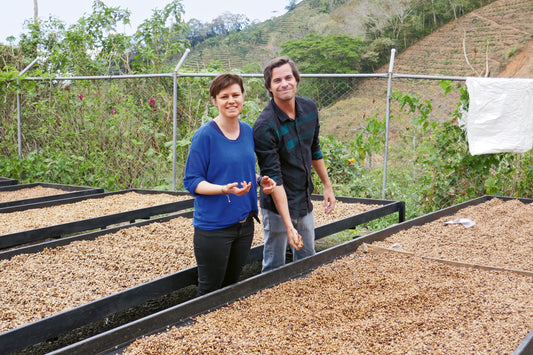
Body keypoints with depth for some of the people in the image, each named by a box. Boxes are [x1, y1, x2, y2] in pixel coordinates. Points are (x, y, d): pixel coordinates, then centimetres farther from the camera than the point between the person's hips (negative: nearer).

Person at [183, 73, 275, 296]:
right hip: (213, 226, -6)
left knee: (231, 285, 20)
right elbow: (191, 182, -14)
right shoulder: (204, 135, -15)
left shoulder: (248, 131, 6)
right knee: (210, 290, 6)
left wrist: (260, 180, -1)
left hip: (244, 224, 6)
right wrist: (224, 189, -29)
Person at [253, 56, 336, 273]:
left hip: (305, 203, 7)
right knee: (274, 268, 3)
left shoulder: (309, 108, -2)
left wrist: (327, 185, 17)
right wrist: (289, 226, -28)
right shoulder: (264, 127, -23)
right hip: (278, 207, -6)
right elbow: (273, 178, -24)